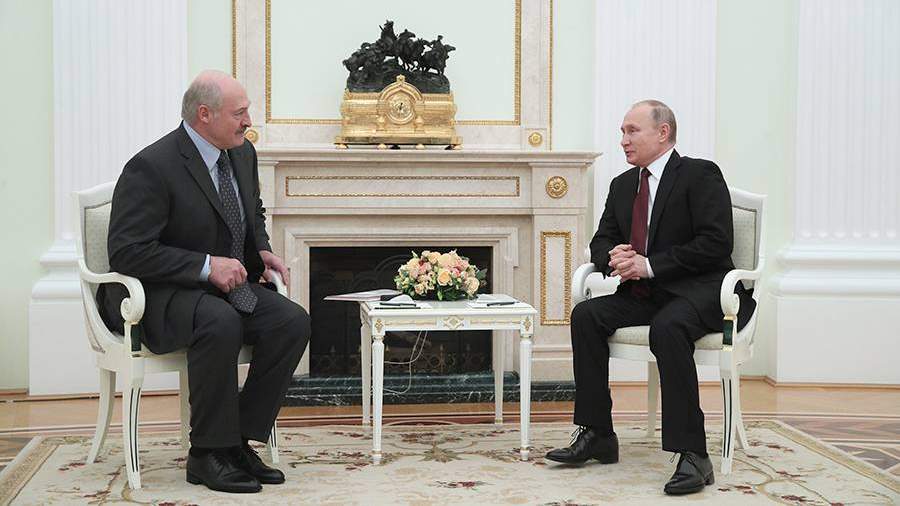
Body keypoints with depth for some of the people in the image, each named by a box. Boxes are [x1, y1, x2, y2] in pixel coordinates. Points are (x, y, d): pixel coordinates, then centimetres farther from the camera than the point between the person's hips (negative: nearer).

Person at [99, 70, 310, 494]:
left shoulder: (242, 154, 6)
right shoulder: (151, 168, -19)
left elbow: (254, 215, 25)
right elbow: (126, 252, -24)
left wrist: (262, 250, 3)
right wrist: (206, 265, -26)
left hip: (224, 285, 8)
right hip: (157, 295, -8)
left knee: (293, 322, -16)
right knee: (221, 323, -37)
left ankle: (238, 439, -7)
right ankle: (207, 454, -21)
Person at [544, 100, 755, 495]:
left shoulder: (701, 175, -8)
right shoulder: (622, 185, 15)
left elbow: (716, 243, -17)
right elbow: (601, 241, 19)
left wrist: (649, 264, -20)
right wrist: (613, 258, -8)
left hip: (699, 292, -7)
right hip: (644, 294, 7)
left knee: (667, 326, -37)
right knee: (586, 315, -15)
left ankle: (693, 454, -34)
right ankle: (597, 435, -9)